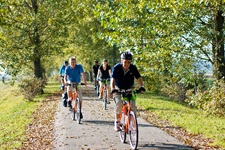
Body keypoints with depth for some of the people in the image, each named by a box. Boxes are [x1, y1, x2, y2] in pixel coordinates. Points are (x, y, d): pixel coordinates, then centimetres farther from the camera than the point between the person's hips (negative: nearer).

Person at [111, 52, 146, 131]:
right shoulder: (116, 68, -18)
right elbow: (113, 79, -28)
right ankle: (117, 122, -3)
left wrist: (141, 86, -36)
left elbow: (139, 78, -18)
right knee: (119, 104, -20)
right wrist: (113, 89, -45)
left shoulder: (133, 68, -12)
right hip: (118, 89, -2)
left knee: (132, 105, -14)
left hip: (130, 89, 2)